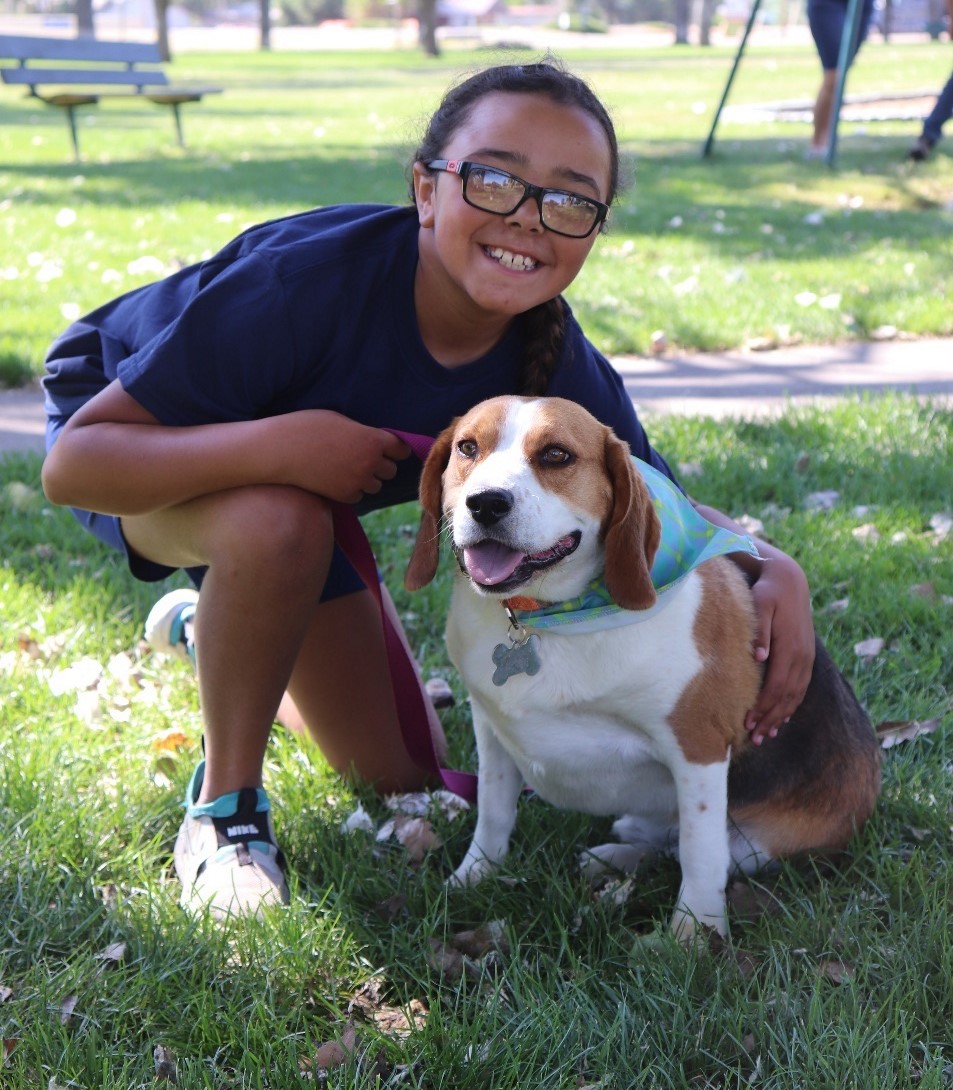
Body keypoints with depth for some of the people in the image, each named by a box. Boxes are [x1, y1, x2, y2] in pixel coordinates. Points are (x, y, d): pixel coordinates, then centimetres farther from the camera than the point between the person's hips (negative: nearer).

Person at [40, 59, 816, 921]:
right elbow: (74, 464, -37)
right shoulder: (304, 281, -40)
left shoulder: (556, 365, -24)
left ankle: (223, 630, 35)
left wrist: (773, 569, -32)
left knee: (399, 772, 9)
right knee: (280, 523, -42)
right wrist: (280, 444, -51)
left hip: (294, 493, 5)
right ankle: (225, 804, -15)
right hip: (139, 445, -5)